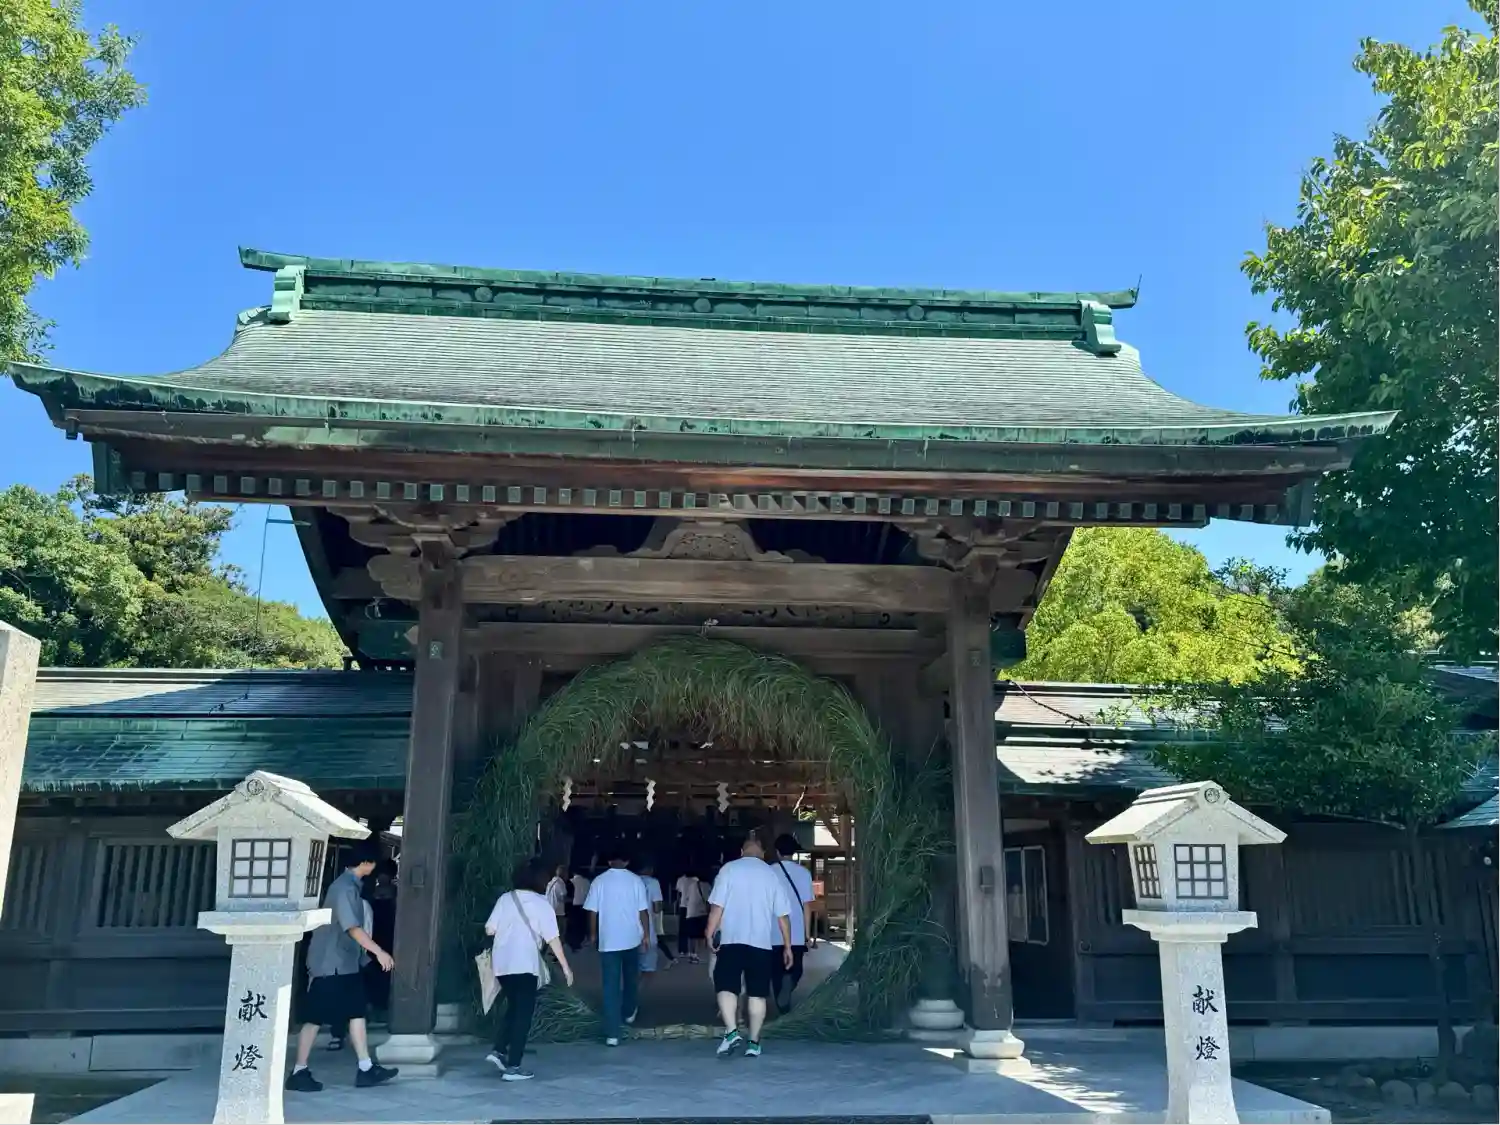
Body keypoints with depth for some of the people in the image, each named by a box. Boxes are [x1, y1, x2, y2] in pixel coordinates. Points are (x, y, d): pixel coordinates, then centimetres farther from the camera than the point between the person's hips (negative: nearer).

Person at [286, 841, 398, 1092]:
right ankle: (298, 1073, 8)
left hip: (346, 963, 10)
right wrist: (379, 952, -27)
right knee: (314, 1019, -1)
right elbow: (353, 928, -26)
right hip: (330, 964, -10)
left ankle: (366, 1069, 11)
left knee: (357, 1013, 8)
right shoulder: (344, 888, -20)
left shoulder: (352, 885, 10)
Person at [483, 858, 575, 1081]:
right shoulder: (541, 903, -5)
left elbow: (489, 930, 4)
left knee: (512, 1008, 22)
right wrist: (565, 966, -2)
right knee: (523, 1013, 3)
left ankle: (498, 1051, 11)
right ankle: (513, 1067, 1)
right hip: (525, 965, -5)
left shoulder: (505, 898, 5)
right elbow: (552, 939, -8)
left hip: (501, 964, 5)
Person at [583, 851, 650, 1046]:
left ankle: (612, 1034, -7)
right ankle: (628, 1013, 43)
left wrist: (593, 934, 12)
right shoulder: (636, 880, -4)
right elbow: (643, 911, -3)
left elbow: (592, 911, -2)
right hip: (631, 938, 1)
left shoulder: (599, 881, -4)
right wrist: (646, 935, 7)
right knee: (630, 978, 25)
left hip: (608, 940, -1)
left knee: (610, 985, -1)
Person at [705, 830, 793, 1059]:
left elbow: (717, 907, -6)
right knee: (757, 993, 7)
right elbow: (783, 915, 6)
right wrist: (787, 946, 12)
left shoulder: (729, 869, 1)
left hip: (731, 939, -2)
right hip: (761, 942, 2)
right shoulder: (772, 874, 7)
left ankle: (732, 1031, -12)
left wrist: (710, 934, 1)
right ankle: (754, 1042, 8)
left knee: (726, 986, 4)